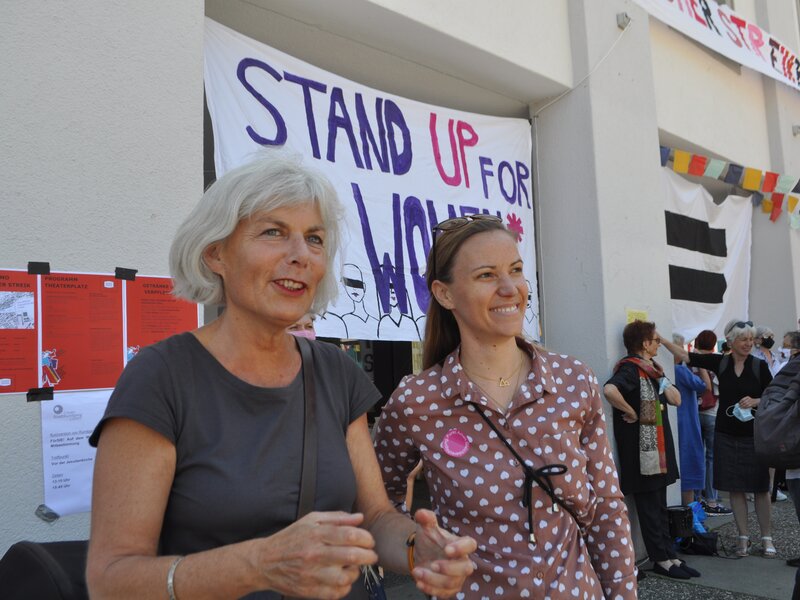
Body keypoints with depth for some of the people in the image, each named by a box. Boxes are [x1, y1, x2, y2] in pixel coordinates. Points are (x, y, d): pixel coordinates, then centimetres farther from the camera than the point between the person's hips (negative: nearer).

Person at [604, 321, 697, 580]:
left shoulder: (650, 369, 14)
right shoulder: (630, 368, -16)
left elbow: (676, 399, 11)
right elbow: (609, 390, -36)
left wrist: (660, 375, 5)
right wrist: (631, 413, -24)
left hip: (658, 446, 9)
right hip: (642, 450, -9)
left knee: (660, 507, 14)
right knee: (650, 508, 1)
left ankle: (669, 556, 22)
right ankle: (662, 560, 10)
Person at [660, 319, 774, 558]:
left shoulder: (759, 366, -3)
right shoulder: (719, 363, 0)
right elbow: (685, 355, -3)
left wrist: (756, 401, -16)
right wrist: (661, 339, -12)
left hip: (754, 435, -1)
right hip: (726, 435, 1)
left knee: (760, 488, 4)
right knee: (735, 489, 7)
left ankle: (767, 538, 18)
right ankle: (743, 538, 18)